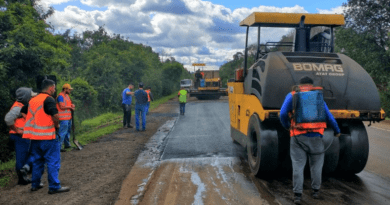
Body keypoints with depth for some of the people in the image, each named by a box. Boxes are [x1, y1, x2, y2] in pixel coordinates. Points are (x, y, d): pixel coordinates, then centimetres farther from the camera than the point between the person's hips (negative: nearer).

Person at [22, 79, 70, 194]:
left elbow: (22, 112, 24)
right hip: (47, 137, -8)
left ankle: (35, 184, 26)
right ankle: (54, 186, 3)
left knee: (37, 161, 19)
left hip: (34, 136, 8)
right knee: (53, 161, 0)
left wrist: (35, 122, 19)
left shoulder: (33, 100, 14)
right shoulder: (49, 99, -11)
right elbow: (55, 115, -24)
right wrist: (57, 125, -5)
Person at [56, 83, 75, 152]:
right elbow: (62, 106, -22)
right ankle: (58, 147, -9)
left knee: (68, 131, 19)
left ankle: (67, 144, 31)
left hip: (68, 117, 10)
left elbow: (69, 104, 25)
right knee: (62, 132, -11)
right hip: (63, 118, -10)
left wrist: (72, 105, 2)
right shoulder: (60, 96, -13)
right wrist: (70, 107, -8)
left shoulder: (67, 95, 17)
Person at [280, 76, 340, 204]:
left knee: (298, 166, 2)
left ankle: (297, 194, -1)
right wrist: (337, 131, 25)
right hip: (315, 136, 1)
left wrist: (287, 126, 13)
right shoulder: (318, 98, 9)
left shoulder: (292, 96, 4)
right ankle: (315, 191, 27)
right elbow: (329, 117, 10)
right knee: (316, 165, 17)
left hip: (298, 137, -1)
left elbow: (283, 114, -6)